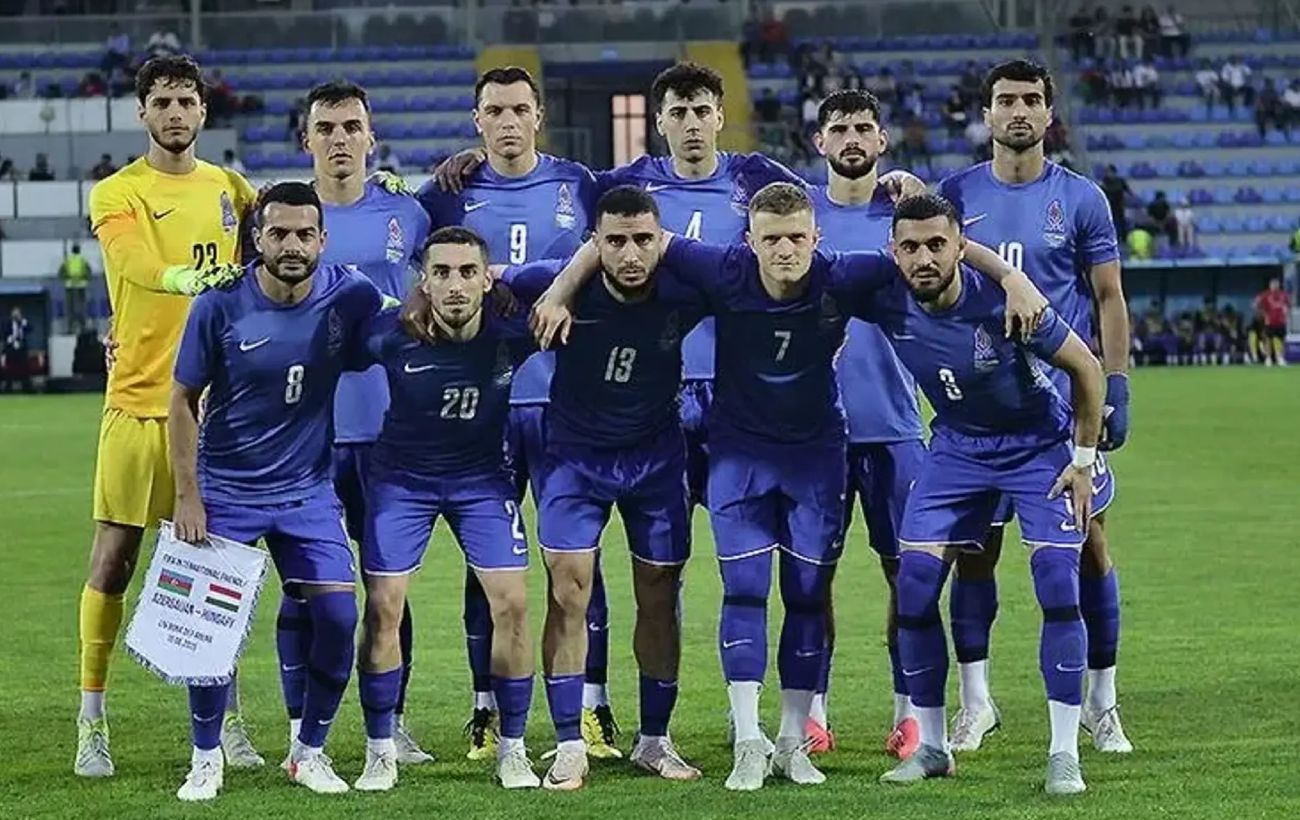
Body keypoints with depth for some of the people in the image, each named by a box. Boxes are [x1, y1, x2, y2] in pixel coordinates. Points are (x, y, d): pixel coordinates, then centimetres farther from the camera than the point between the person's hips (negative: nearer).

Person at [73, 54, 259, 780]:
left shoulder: (230, 188, 10)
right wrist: (185, 277, -42)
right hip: (139, 399, -3)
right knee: (115, 556, -2)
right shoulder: (117, 194, -4)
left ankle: (226, 715, 16)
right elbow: (135, 263, -22)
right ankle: (92, 722, 3)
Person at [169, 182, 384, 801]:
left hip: (307, 489, 2)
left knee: (338, 614, -8)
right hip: (224, 490, -1)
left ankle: (309, 751, 11)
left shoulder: (349, 296, -10)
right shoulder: (220, 306, -13)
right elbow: (184, 401, -4)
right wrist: (187, 495, -7)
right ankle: (206, 757, 14)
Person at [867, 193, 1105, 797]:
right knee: (915, 582, -6)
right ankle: (932, 747, 8)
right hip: (957, 446, 4)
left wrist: (1084, 459, -12)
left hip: (1040, 442, -4)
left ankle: (1064, 753, -8)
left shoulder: (1001, 302, -30)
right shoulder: (888, 304, -19)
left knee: (1057, 583, -16)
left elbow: (1085, 367, -15)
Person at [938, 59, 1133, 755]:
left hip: (1066, 401, -1)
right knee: (974, 549, 2)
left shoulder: (1080, 199, 2)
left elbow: (1108, 298, 4)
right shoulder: (956, 196, 6)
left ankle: (1101, 703, 10)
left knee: (1089, 546, 0)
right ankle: (974, 702, 12)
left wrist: (1115, 386, -5)